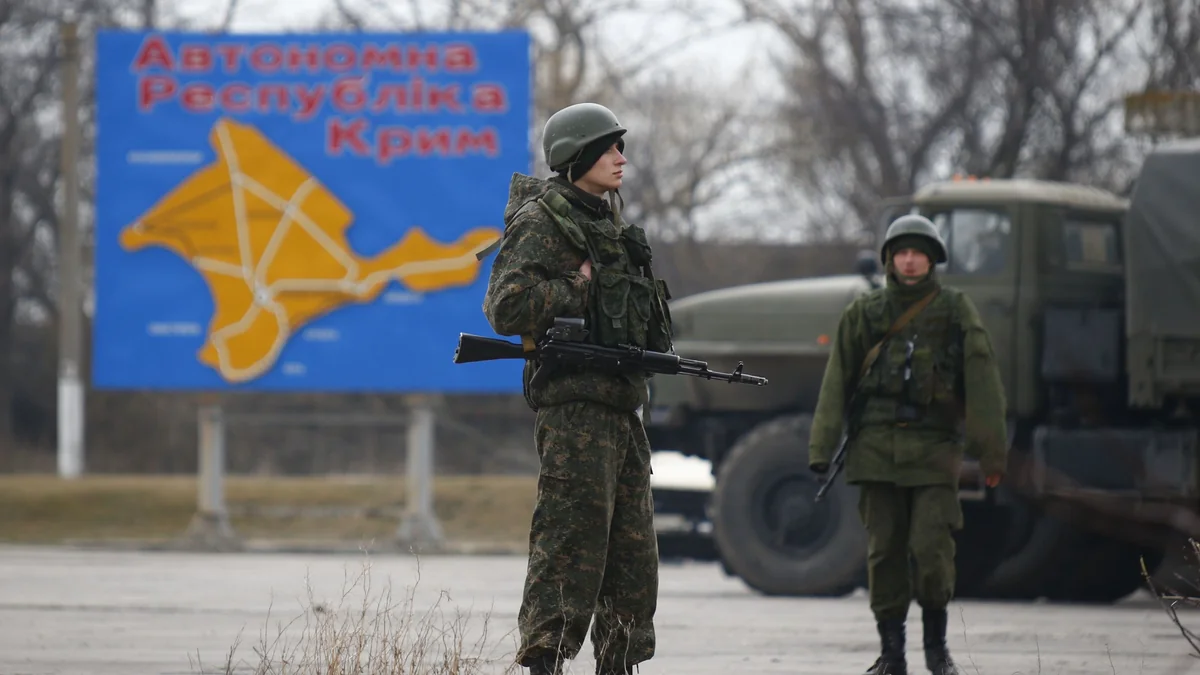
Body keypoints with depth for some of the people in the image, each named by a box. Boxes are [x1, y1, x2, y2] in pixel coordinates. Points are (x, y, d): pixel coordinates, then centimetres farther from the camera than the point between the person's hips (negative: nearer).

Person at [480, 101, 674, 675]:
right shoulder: (540, 221, -7)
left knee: (633, 548, 11)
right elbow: (506, 306, -19)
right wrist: (581, 291, -13)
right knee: (570, 544, -11)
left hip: (623, 406, 9)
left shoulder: (608, 222, 20)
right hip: (574, 405, -9)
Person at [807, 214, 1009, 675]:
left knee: (932, 549, -10)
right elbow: (837, 382, 8)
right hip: (877, 447, 2)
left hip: (933, 447, -2)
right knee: (884, 552, 1)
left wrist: (991, 451, -5)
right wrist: (822, 448, -1)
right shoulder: (864, 313, 11)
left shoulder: (956, 310, 7)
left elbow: (981, 381, 2)